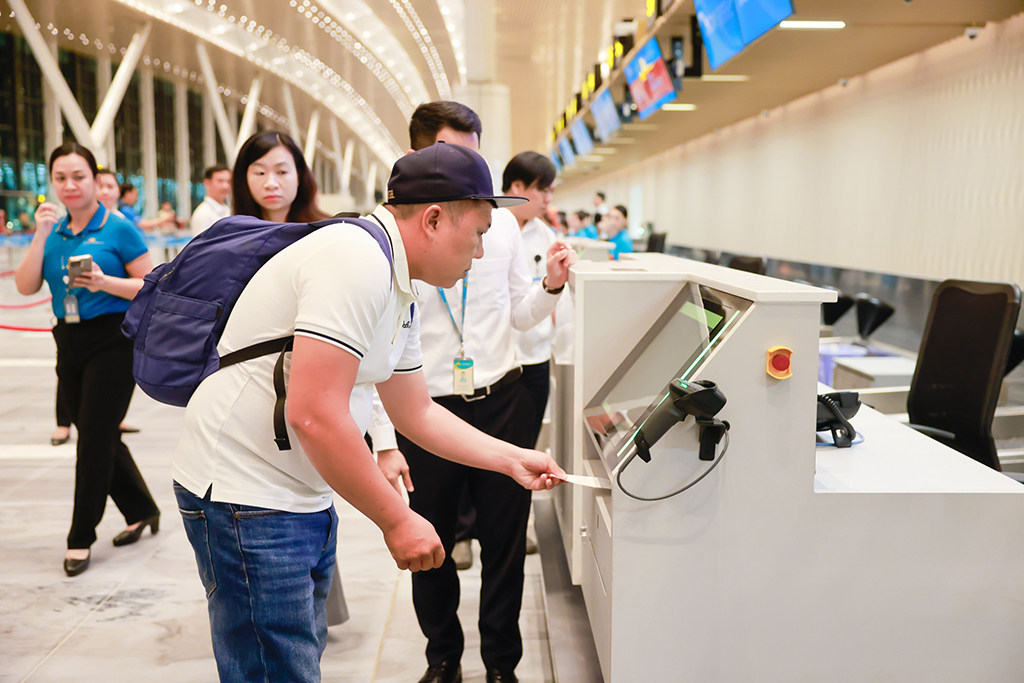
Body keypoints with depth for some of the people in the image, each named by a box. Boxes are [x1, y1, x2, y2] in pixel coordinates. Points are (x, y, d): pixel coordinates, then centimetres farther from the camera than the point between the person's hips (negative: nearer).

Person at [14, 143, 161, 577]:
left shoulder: (117, 229, -7)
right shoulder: (52, 232, 9)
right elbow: (26, 287, -1)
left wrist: (104, 282, -23)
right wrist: (40, 236, -11)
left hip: (114, 341, -6)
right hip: (70, 343, 6)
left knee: (95, 437, -4)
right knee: (99, 435, 12)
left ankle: (81, 539, 8)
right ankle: (141, 510, 30)